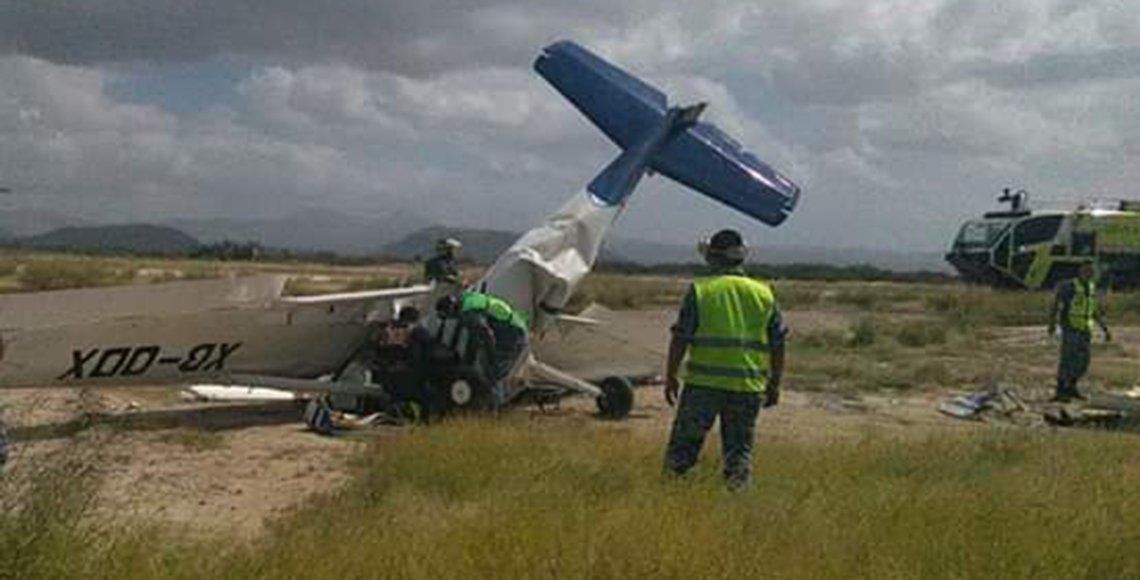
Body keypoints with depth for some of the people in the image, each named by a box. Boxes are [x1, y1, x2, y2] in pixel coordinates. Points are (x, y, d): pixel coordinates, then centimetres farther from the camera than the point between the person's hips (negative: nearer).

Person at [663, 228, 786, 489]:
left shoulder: (701, 290, -2)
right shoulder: (763, 294, 8)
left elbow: (680, 339, -5)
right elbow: (777, 345, 10)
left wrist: (671, 377, 3)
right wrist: (774, 384, 18)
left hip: (704, 382, -3)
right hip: (748, 386, 3)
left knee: (683, 446, 8)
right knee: (739, 450, 10)